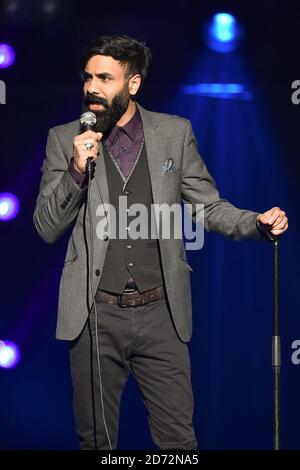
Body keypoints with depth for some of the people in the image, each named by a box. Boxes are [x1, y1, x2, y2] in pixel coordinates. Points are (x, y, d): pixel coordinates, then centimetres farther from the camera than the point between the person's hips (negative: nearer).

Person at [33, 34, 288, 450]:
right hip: (96, 316, 0)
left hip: (161, 314, 0)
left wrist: (258, 223, -13)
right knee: (96, 439, 12)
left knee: (178, 439, 4)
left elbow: (208, 206, 6)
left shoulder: (175, 132, 3)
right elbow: (46, 228, 0)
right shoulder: (65, 140, 2)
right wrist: (76, 170, -15)